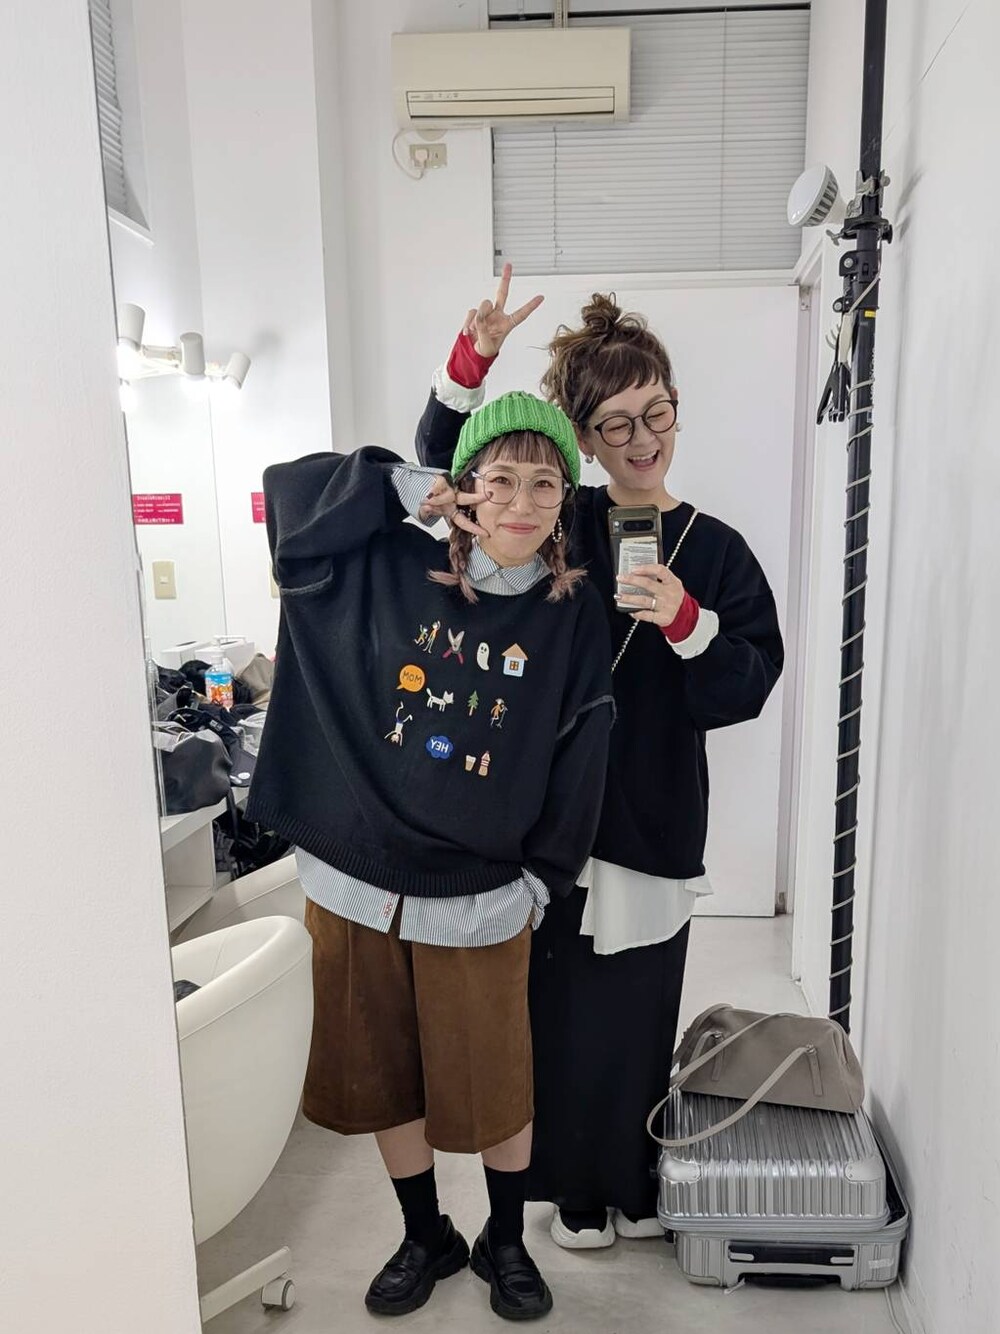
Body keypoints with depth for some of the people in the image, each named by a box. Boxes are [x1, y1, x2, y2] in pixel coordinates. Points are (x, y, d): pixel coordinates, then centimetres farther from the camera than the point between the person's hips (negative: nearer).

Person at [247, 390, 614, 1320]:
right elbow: (289, 487, -1)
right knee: (382, 1079, 19)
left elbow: (577, 763, -1)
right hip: (353, 885, 2)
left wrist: (540, 881, -2)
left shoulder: (572, 616, -5)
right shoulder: (389, 570, -4)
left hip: (480, 902, -1)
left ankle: (505, 1242, 45)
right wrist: (407, 489, -10)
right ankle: (425, 1238, 46)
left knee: (494, 1089, 15)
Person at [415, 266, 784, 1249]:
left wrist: (685, 620, -23)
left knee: (638, 1017, 12)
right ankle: (574, 1189, 35)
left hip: (652, 825, 0)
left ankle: (633, 1184, 39)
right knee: (560, 1011, 10)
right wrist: (473, 359, -16)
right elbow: (447, 461, 0)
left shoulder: (715, 550, 0)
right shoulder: (555, 523, 2)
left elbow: (748, 686, -5)